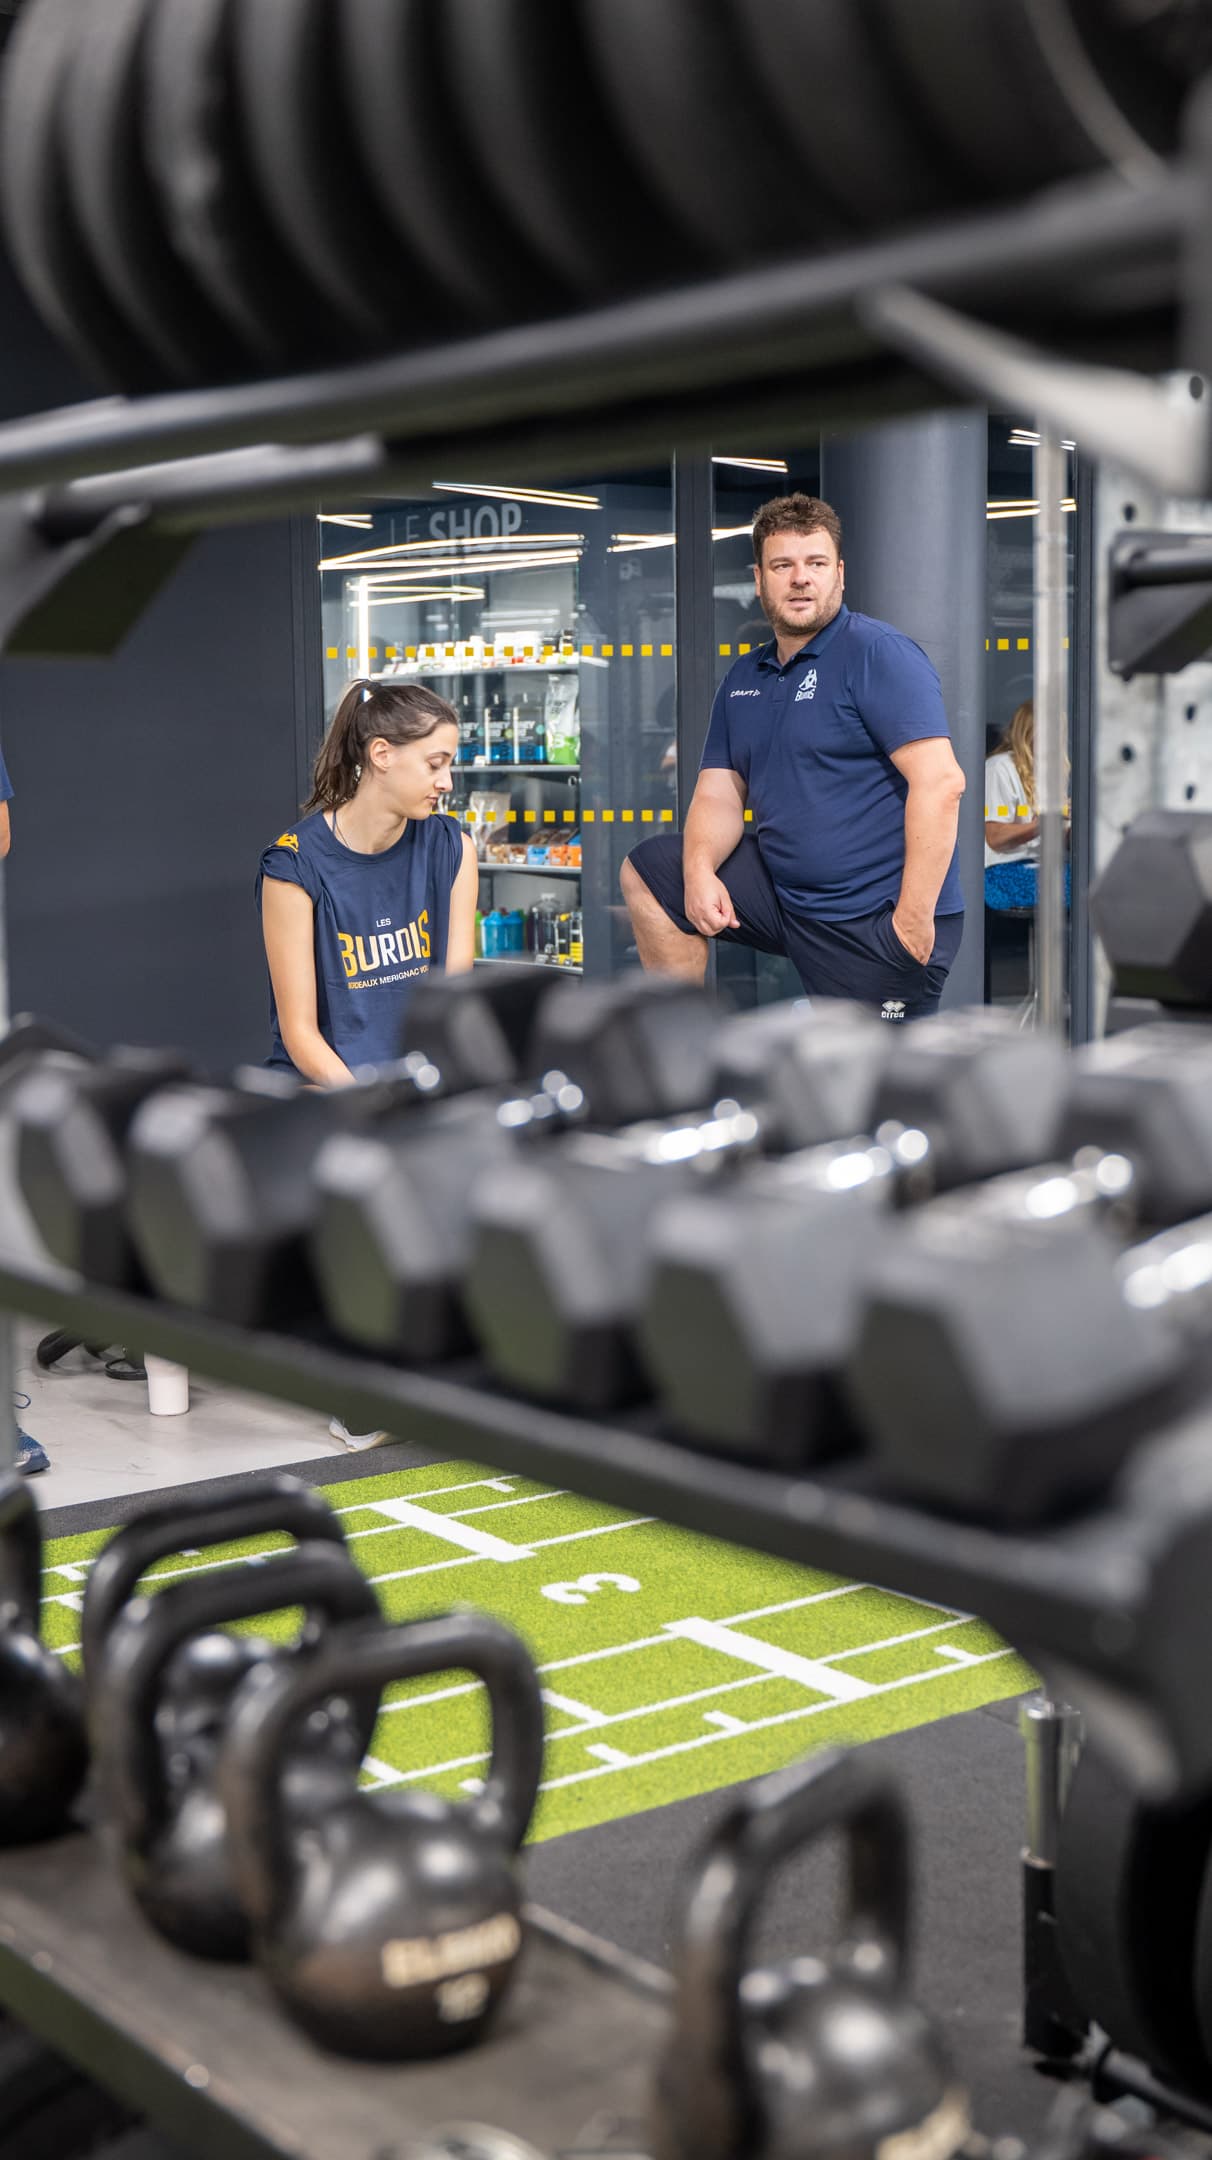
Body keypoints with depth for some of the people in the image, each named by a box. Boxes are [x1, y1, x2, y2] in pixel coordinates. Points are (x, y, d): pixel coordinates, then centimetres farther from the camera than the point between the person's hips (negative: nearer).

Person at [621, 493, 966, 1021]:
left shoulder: (877, 653, -12)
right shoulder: (743, 678, 12)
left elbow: (940, 782, -21)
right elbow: (719, 793, 10)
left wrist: (914, 919, -26)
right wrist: (699, 871, -13)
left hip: (876, 919, -7)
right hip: (785, 891, 7)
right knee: (645, 873, 4)